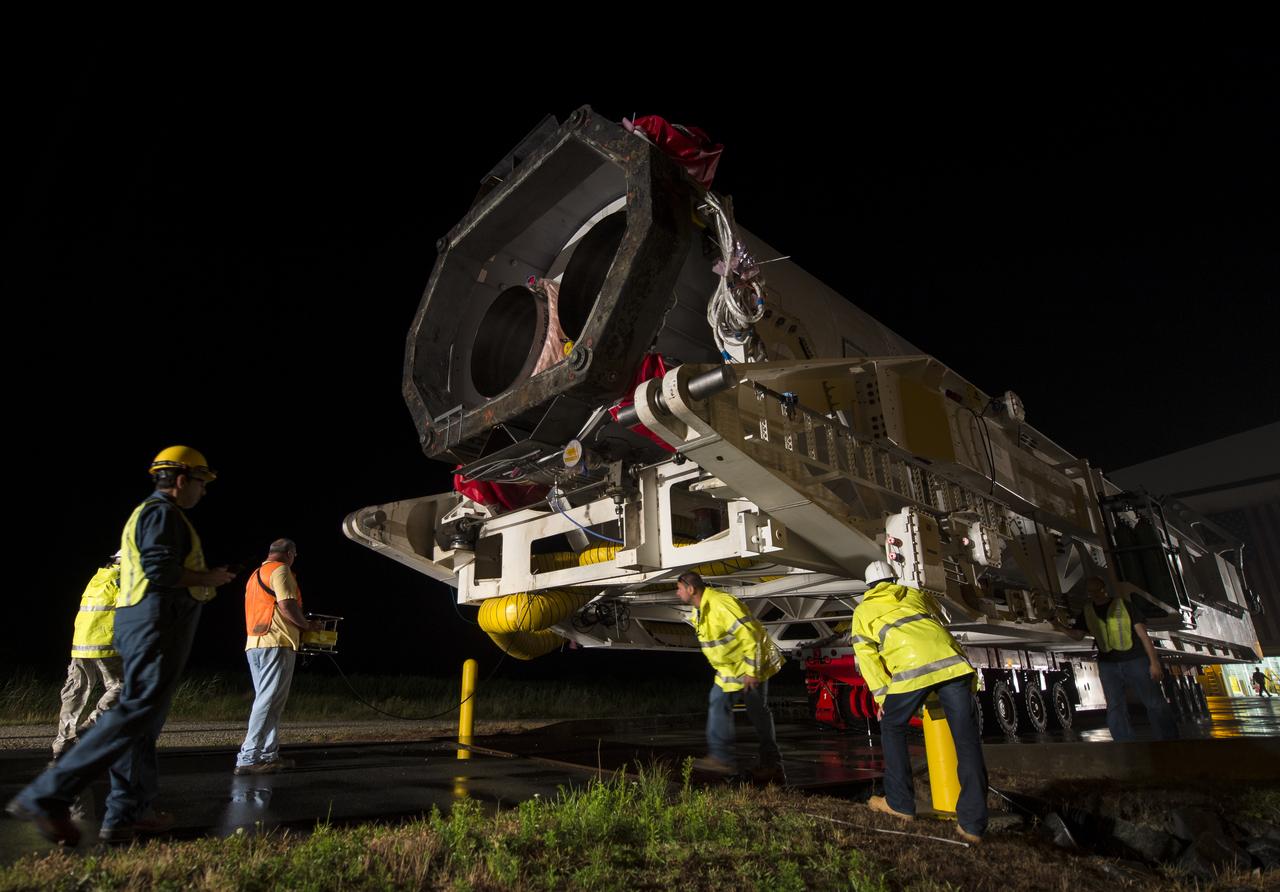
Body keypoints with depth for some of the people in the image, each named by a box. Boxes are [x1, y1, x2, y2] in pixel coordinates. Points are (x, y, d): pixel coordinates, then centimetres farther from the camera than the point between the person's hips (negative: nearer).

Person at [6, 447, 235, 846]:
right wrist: (208, 578, -8)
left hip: (138, 620, 11)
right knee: (138, 709, -13)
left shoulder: (148, 512, 24)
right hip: (157, 621, -11)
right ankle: (46, 796, -12)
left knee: (144, 718, 10)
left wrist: (203, 580, 18)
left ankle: (128, 813, 13)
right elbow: (161, 570, -21)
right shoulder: (163, 512, -9)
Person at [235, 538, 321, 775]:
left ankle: (269, 755, 16)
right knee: (269, 702, -9)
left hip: (254, 644, 10)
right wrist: (307, 625, -3)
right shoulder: (280, 570, -5)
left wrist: (299, 625, 24)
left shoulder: (255, 574, 24)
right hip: (276, 643, -10)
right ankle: (248, 758, -12)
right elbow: (287, 606, -17)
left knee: (266, 700, 13)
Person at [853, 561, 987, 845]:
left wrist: (881, 695, 11)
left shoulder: (863, 610, 22)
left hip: (912, 669, -3)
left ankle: (900, 803, 22)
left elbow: (865, 654, 12)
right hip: (952, 661, 3)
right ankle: (972, 824, 8)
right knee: (966, 739, 8)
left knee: (892, 728, 19)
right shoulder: (916, 594, 32)